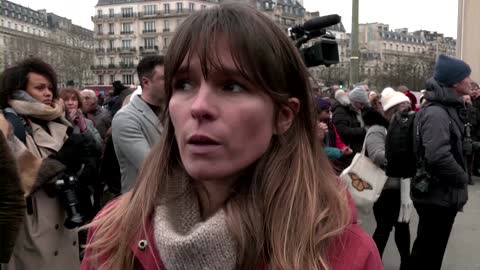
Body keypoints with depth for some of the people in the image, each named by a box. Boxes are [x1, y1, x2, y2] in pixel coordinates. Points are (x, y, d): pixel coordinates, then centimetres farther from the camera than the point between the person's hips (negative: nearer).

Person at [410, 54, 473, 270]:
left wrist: (460, 176, 8)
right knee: (428, 253, 4)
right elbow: (438, 156, -34)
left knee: (429, 249, 22)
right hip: (438, 195, -10)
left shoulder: (447, 108, 11)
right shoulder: (436, 112, -22)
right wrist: (462, 178, -17)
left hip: (441, 194, 10)